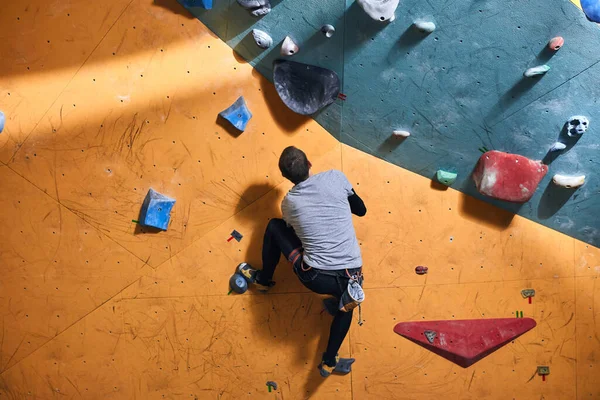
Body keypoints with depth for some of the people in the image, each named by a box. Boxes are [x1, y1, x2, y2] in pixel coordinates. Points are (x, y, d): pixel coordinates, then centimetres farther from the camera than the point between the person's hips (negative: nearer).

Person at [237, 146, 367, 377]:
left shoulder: (288, 202, 2)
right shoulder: (335, 177, -1)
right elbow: (361, 210, 12)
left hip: (314, 277, -1)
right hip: (350, 278, 1)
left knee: (274, 226, 19)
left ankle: (263, 280, 38)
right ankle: (329, 363, 38)